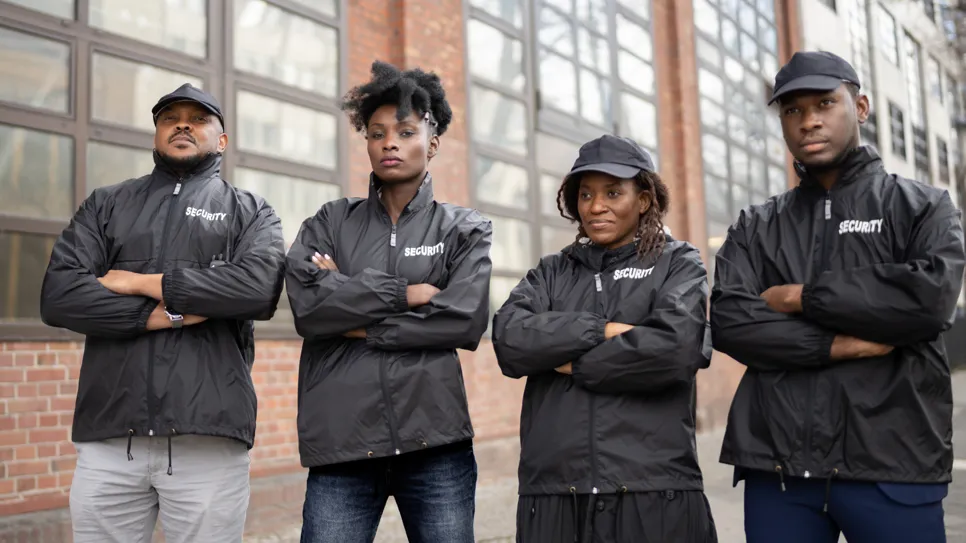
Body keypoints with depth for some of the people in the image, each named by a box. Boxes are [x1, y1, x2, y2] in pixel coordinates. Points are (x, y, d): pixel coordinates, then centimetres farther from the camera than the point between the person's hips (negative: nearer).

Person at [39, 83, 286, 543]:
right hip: (109, 435, 2)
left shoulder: (250, 212, 10)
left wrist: (140, 282, -7)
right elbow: (57, 296, 1)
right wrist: (162, 313, -10)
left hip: (209, 436, -1)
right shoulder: (105, 205, 15)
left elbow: (261, 285, -11)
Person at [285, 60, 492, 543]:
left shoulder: (465, 229, 9)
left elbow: (466, 320, -8)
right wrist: (405, 293, -9)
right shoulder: (331, 222, 11)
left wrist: (357, 323, -6)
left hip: (436, 442, 0)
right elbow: (307, 305, -7)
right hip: (340, 444, 0)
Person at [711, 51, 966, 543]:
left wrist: (801, 298, -7)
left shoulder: (921, 206, 8)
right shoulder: (756, 227, 13)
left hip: (892, 464, -2)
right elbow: (728, 321, -3)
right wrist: (841, 344, -12)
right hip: (776, 465, 2)